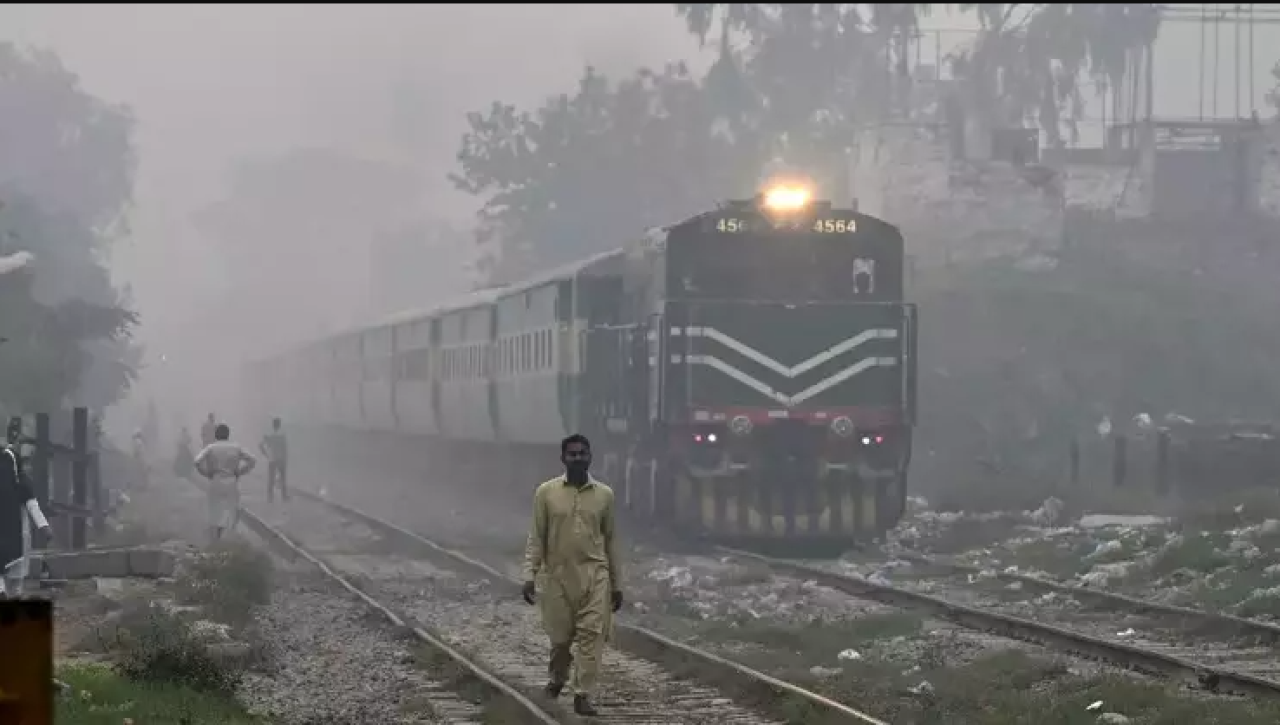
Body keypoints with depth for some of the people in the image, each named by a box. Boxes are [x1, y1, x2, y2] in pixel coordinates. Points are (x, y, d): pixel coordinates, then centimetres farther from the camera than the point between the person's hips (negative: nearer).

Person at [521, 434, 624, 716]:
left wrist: (617, 584, 10)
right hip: (557, 576, 0)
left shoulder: (604, 495, 3)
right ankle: (557, 678, 37)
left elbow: (610, 540, 9)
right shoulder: (546, 492, -1)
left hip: (594, 575, 0)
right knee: (560, 637, 9)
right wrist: (530, 576, -9)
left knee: (591, 635, -10)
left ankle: (583, 695, -7)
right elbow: (536, 537, 1)